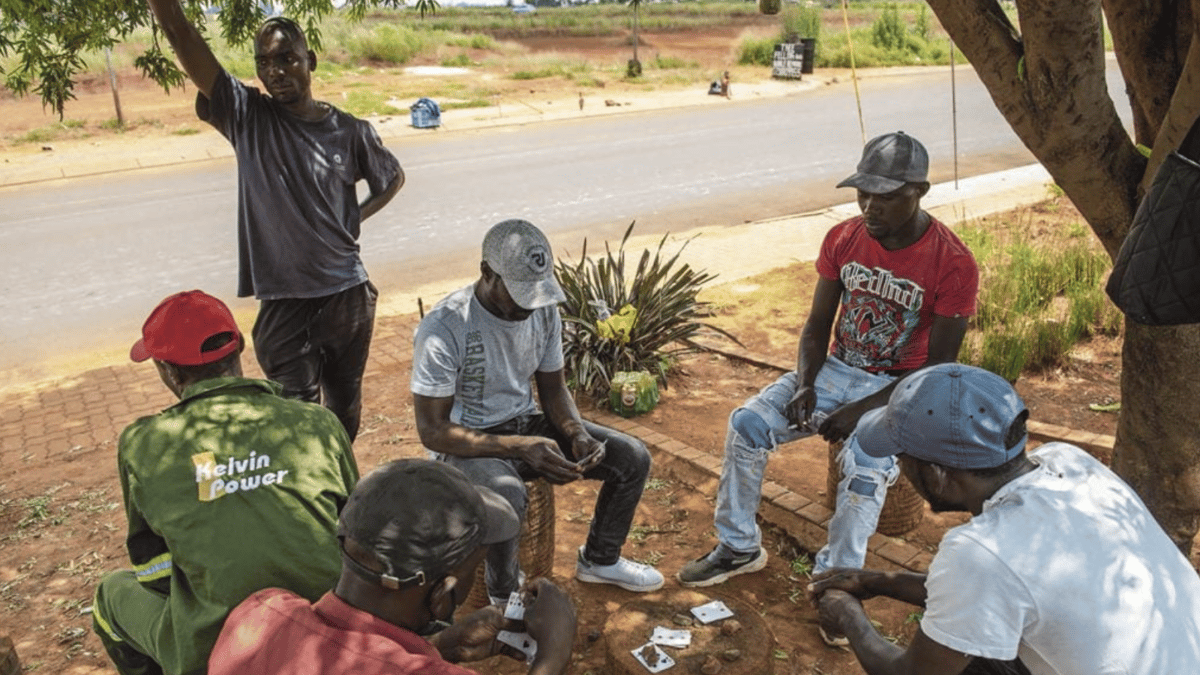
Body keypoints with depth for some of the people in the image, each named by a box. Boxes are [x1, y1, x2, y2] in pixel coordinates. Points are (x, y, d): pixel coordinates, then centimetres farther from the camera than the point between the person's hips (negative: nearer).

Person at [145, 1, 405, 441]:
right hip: (284, 304, -2)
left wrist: (355, 218, 4)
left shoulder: (349, 132, -2)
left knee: (346, 406, 19)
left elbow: (393, 178, 18)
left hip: (349, 296, 2)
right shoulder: (247, 117, -5)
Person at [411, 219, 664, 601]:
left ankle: (599, 559, 19)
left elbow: (553, 386, 7)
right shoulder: (443, 329, -25)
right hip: (467, 443, -6)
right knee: (506, 497, -39)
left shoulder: (544, 310, -6)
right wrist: (520, 447, -31)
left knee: (634, 458, -5)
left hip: (527, 423, 6)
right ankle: (506, 597, -7)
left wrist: (578, 434, -15)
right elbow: (432, 431, -22)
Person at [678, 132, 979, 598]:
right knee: (747, 423, -15)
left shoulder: (953, 263, -18)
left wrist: (862, 410, -23)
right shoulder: (843, 238, -5)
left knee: (865, 465, -33)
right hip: (837, 370, 5)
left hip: (900, 388, -4)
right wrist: (804, 383, -17)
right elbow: (818, 323, 2)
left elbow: (938, 368, -16)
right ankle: (739, 546, 2)